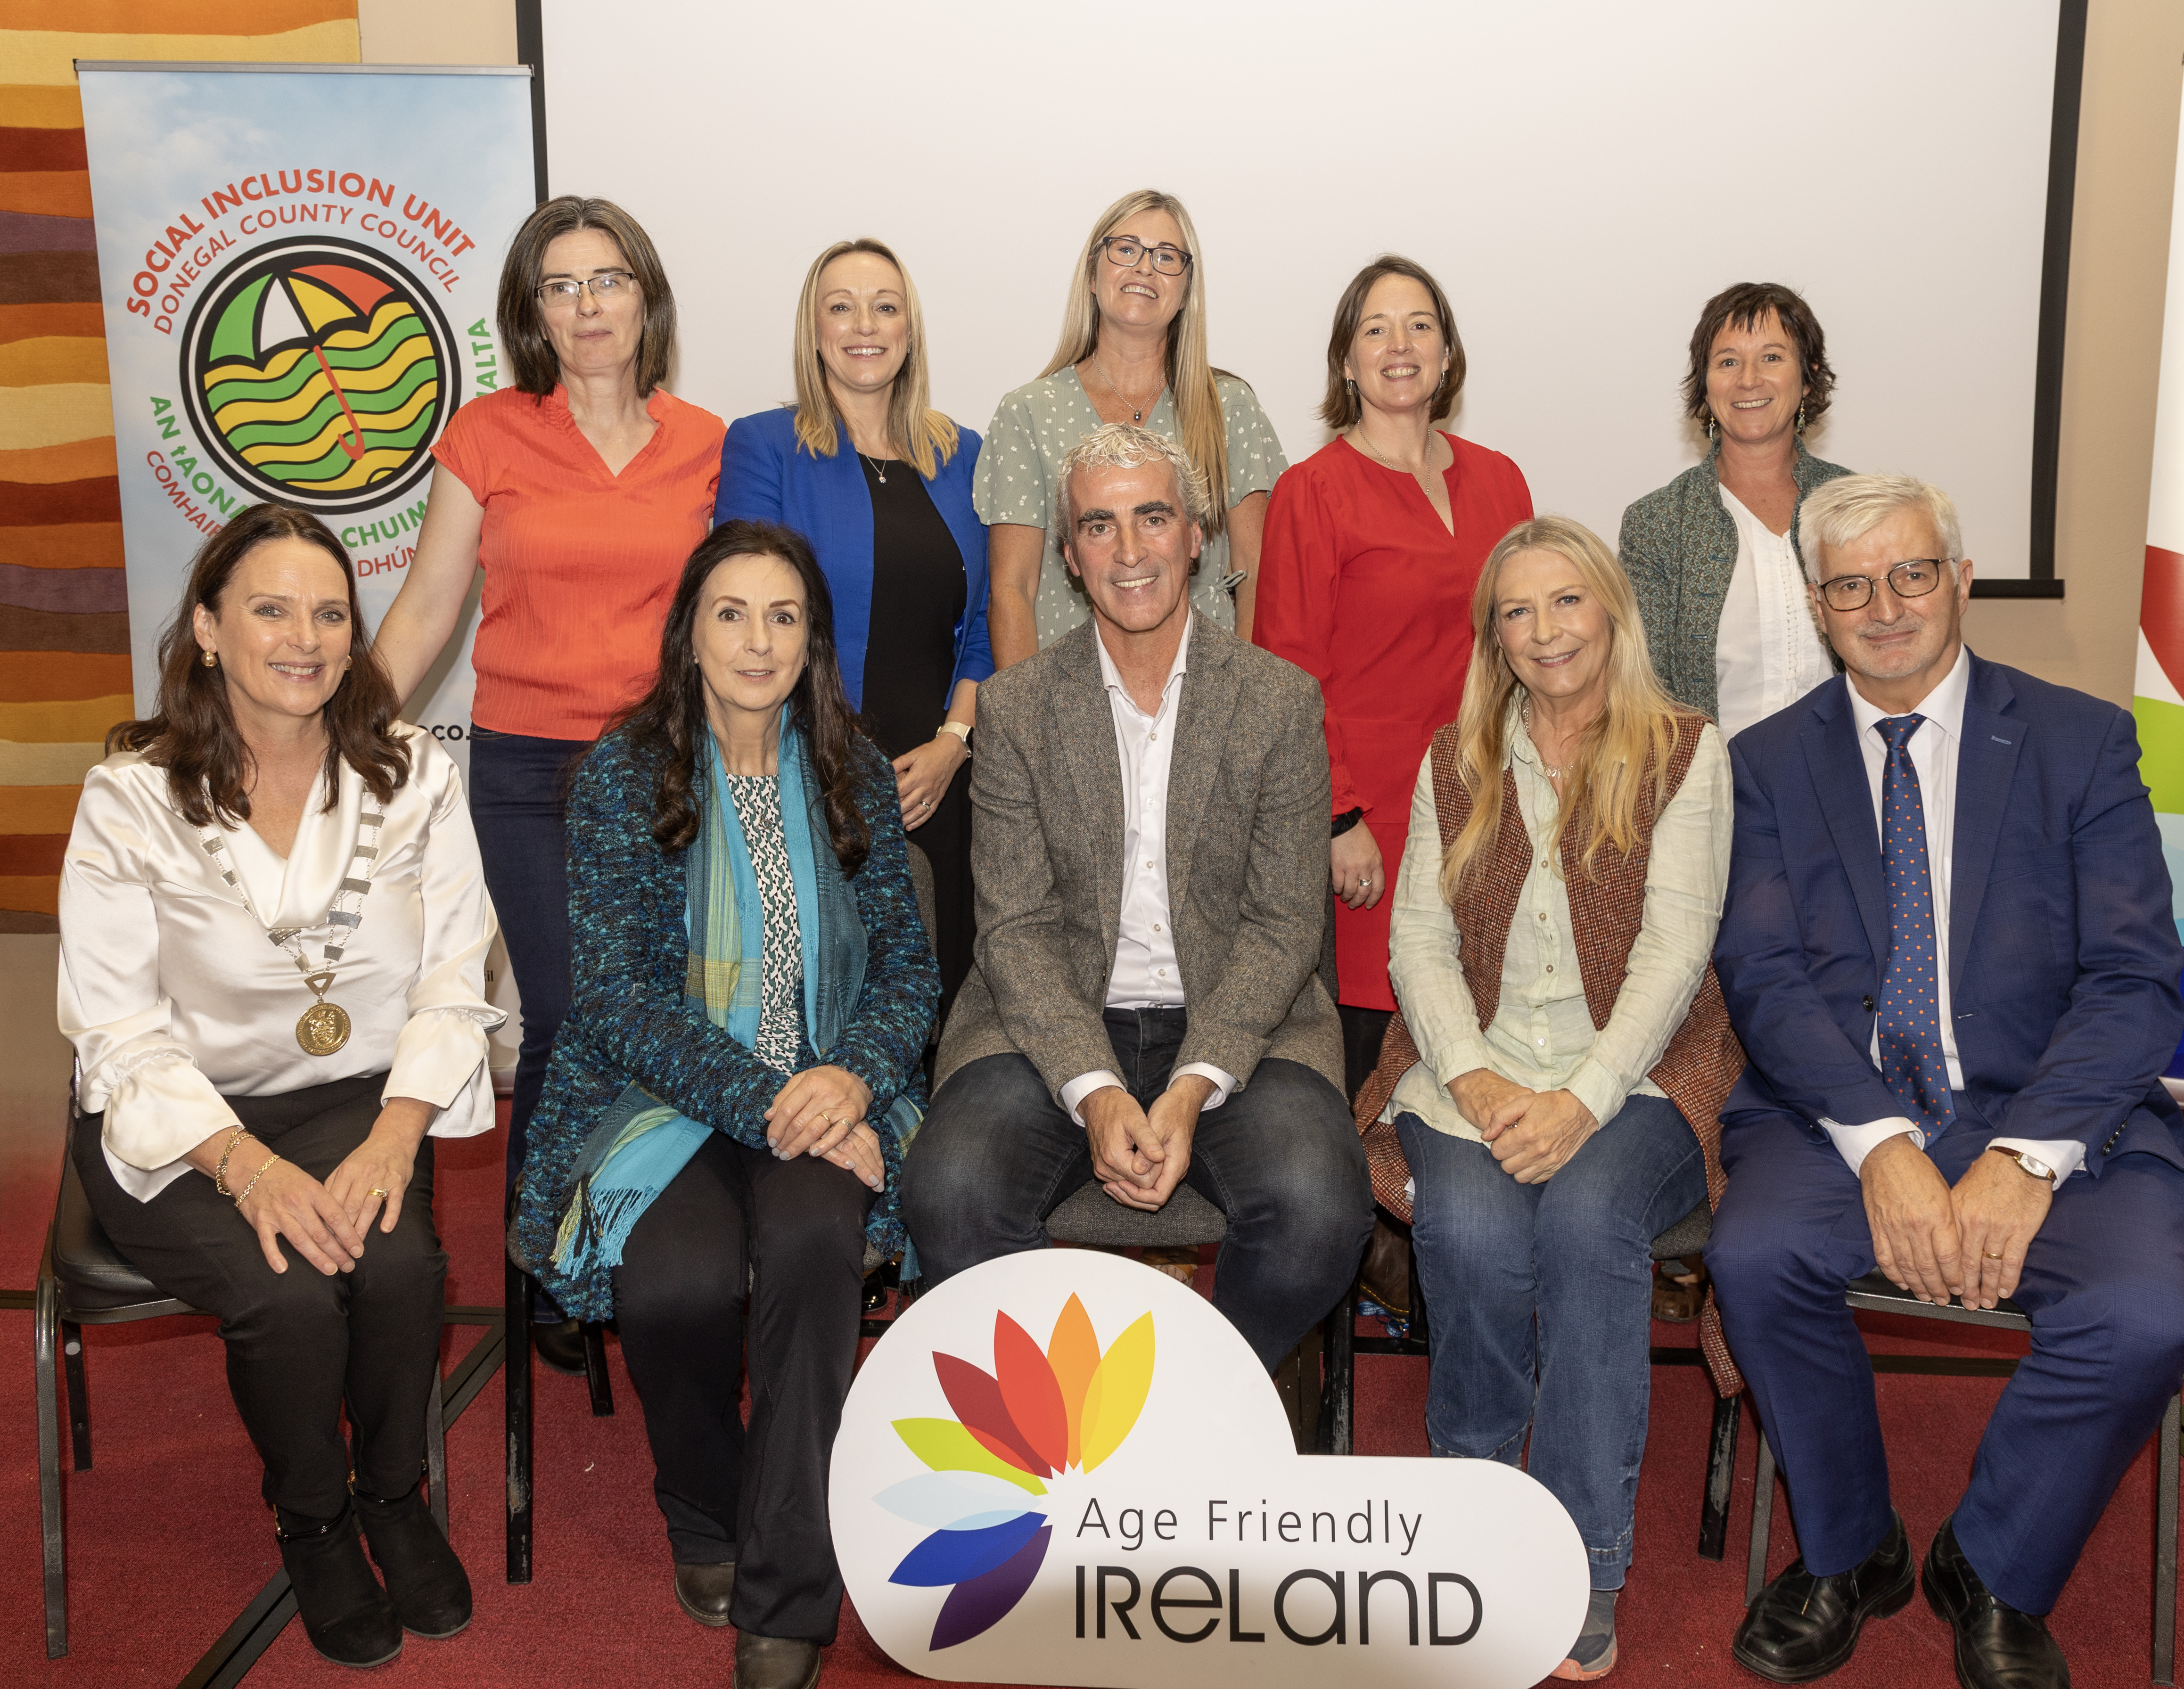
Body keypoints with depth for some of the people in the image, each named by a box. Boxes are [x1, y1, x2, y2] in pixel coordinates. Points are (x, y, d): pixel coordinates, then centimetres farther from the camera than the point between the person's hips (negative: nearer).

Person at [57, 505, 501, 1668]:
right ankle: (310, 1524, 6)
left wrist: (397, 1131, -19)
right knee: (290, 1294, -27)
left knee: (397, 1264, -26)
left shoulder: (413, 776, 0)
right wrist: (245, 1163, -24)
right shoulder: (131, 799, -7)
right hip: (178, 1124, -2)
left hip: (358, 1101, 2)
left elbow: (454, 981, -3)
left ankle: (396, 1496, 6)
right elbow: (119, 1031, -10)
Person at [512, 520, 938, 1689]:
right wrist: (764, 1101, -19)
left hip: (823, 1093, 2)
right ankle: (704, 1522, 3)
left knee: (813, 1239, -32)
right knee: (678, 1281, -32)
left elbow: (907, 961, 8)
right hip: (663, 1098, -1)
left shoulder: (851, 775, 8)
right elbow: (619, 994, -7)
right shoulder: (624, 774, -1)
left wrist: (853, 1077, -13)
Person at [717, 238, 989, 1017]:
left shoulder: (960, 456, 14)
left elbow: (984, 625, 13)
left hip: (938, 787, 4)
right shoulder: (762, 447, 1)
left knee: (933, 998, 3)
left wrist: (952, 744, -2)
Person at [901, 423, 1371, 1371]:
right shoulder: (1015, 708, 4)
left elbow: (1283, 925, -1)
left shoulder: (1282, 704, 3)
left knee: (1320, 1205, -28)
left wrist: (1193, 1089, -16)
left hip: (1234, 1028, 0)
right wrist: (1097, 1095, -18)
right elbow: (1017, 928, -2)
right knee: (949, 1193, -28)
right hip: (1058, 1031, 1)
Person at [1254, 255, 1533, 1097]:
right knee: (1363, 1041, -3)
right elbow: (1292, 674, -5)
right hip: (1369, 814, -4)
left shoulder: (1499, 480, 13)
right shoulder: (1312, 491, -3)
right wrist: (1339, 820, -12)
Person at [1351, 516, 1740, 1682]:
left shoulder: (1685, 755, 6)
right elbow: (1419, 939, 7)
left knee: (1586, 1216, -33)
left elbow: (1675, 945, -5)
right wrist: (1472, 1077, -12)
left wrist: (1583, 1098, -19)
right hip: (1474, 1069, 2)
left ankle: (1583, 1571, -20)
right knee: (1471, 1229, -29)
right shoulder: (1453, 766, 16)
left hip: (1631, 1071, -2)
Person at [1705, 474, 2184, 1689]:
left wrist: (2025, 1158, -19)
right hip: (1841, 1112, 1)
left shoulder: (2083, 742, 6)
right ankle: (1850, 1555, 1)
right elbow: (1764, 975, -3)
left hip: (2054, 1113, 0)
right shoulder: (1772, 762, 9)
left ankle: (1995, 1576, 3)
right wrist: (1882, 1146, -20)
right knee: (1755, 1258, -28)